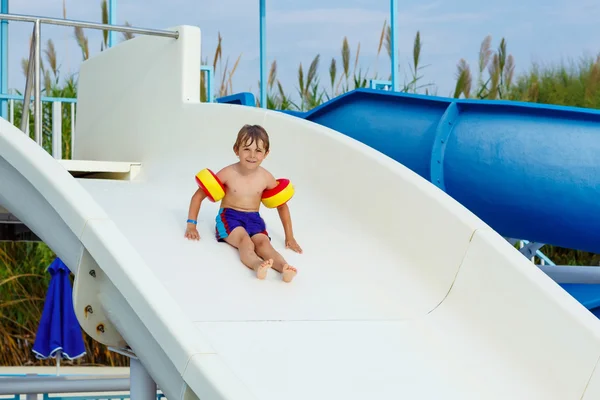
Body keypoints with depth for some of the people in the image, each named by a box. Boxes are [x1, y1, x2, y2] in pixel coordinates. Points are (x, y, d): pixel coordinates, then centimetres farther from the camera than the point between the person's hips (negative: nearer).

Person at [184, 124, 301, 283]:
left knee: (263, 243, -30)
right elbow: (198, 196, -1)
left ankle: (284, 267, -59)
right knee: (245, 241, -35)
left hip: (254, 220, 3)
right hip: (229, 218, -2)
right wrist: (191, 225, -4)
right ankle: (257, 265, -67)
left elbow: (282, 205, 13)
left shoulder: (266, 178, -1)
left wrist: (290, 236, 13)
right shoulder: (228, 174, -9)